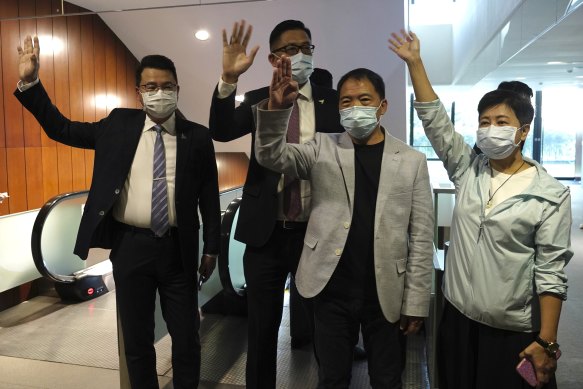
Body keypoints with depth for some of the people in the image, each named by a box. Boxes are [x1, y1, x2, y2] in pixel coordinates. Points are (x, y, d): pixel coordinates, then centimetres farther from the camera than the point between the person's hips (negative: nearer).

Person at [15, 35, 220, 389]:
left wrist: (211, 248, 1)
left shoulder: (197, 137, 0)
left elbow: (210, 196, 2)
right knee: (137, 341, 15)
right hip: (129, 247, 1)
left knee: (187, 340, 11)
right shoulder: (119, 125, 4)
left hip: (177, 249, -1)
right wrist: (29, 82, 0)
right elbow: (61, 129, 10)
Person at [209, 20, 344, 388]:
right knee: (262, 329, 16)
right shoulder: (258, 100, 3)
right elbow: (221, 131, -13)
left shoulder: (333, 101, 2)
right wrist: (229, 79, -28)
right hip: (266, 233, 1)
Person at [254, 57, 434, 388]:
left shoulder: (412, 160, -1)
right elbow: (271, 156, -13)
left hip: (386, 294, 0)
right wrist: (276, 109, -30)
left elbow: (421, 237, -2)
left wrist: (416, 302, -3)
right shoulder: (324, 148, 2)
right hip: (333, 290, 1)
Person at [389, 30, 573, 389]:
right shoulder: (467, 170, 1)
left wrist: (546, 342, -13)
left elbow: (551, 272, -11)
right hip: (458, 319, 4)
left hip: (514, 332, -3)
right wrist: (414, 62, -5)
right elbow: (434, 119, -2)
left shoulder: (551, 194, -9)